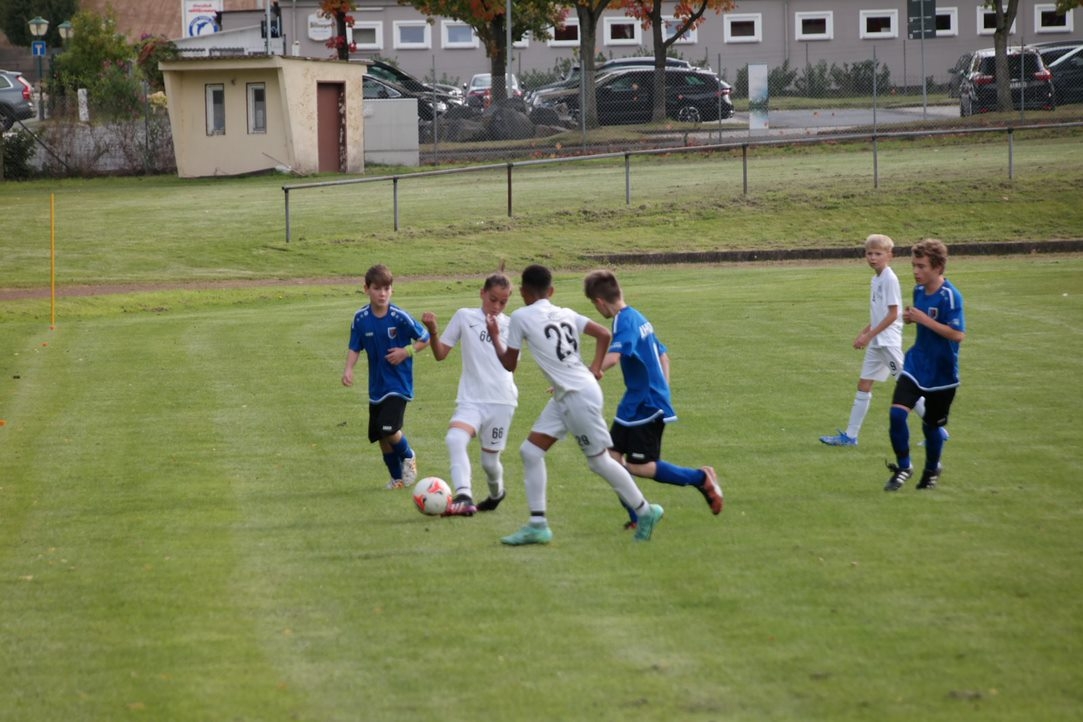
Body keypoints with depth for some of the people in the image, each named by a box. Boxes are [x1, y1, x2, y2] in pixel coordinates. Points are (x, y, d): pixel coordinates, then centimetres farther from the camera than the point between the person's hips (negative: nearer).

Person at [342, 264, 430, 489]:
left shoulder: (400, 317, -14)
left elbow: (425, 339, -2)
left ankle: (408, 457, 12)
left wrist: (407, 352, -17)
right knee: (381, 436, 7)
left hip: (399, 384, -4)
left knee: (389, 428, -19)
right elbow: (355, 348, 3)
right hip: (377, 385, 4)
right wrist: (348, 369, -13)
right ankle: (397, 478, 26)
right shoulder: (360, 318, -5)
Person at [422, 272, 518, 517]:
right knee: (454, 439, -29)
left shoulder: (510, 326, 8)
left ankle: (496, 494, 37)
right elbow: (440, 354, 6)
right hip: (471, 399, -1)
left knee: (489, 460, 5)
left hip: (501, 400, 1)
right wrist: (433, 331, -11)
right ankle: (464, 498, -38)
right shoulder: (465, 317, 5)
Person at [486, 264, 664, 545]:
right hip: (564, 397, 9)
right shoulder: (566, 314, 10)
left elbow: (509, 364, -2)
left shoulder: (521, 317, -9)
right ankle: (537, 525, 8)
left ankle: (645, 512, 15)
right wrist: (595, 368, 12)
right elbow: (604, 334, 5)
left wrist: (495, 336, 13)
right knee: (530, 451, 7)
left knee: (599, 460, 3)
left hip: (579, 396, -9)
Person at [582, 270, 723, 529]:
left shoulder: (625, 322, -18)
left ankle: (700, 478, 5)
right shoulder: (637, 318, 13)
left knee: (638, 466, -5)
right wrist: (661, 392, 21)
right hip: (633, 404, 10)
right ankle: (637, 517, 8)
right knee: (613, 454, 5)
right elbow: (663, 357, 21)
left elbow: (613, 356, -36)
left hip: (645, 406, -10)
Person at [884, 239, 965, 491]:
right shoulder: (919, 290, 3)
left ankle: (932, 470, 35)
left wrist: (924, 319, -26)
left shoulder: (950, 296, -19)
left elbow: (958, 334, -26)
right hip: (916, 363, 5)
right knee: (897, 412, -13)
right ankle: (903, 467, 6)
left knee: (931, 425, 8)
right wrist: (911, 318, -3)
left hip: (941, 372, -5)